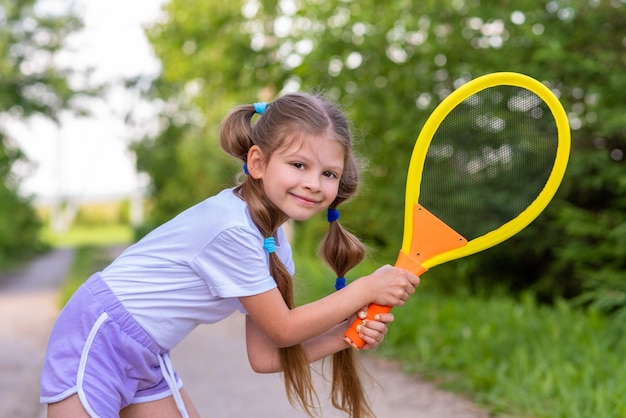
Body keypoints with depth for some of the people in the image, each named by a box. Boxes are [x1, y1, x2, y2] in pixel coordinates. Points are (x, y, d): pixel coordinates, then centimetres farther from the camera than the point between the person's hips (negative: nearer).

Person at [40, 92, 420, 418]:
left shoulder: (275, 247, 0)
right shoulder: (231, 228, -27)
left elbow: (264, 356, -1)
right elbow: (282, 329, -18)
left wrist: (344, 335, -11)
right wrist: (366, 289, -15)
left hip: (146, 358, 9)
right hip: (99, 338, -9)